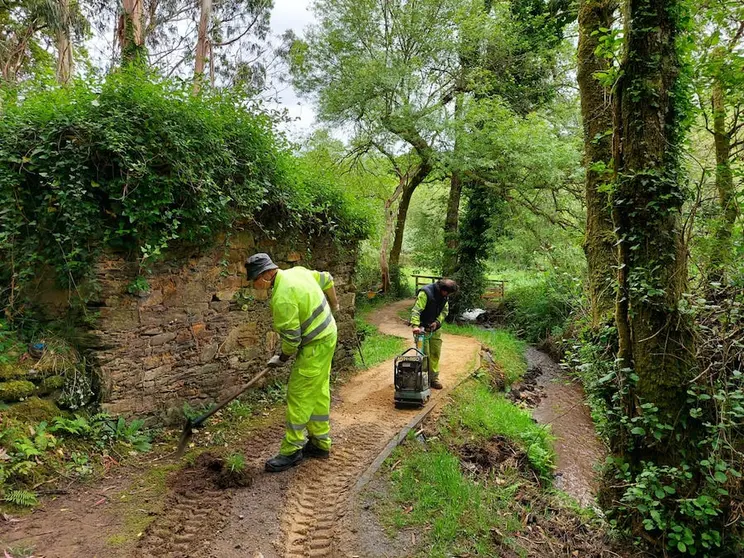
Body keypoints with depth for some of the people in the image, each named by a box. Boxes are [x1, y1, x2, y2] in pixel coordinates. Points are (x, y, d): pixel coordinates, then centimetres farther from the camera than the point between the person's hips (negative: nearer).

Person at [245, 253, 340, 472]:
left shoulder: (282, 298, -26)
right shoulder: (296, 271, 1)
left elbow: (291, 338, -21)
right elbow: (327, 279, 15)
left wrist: (282, 358, -2)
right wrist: (333, 304, 30)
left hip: (316, 345, -10)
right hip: (328, 334, 10)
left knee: (298, 396, -2)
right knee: (319, 392, 18)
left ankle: (291, 451, 9)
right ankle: (320, 443, 30)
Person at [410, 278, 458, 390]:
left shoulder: (444, 295, -1)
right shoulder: (425, 293, -25)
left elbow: (445, 310, 2)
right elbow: (416, 310, -33)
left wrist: (437, 322, -16)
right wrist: (415, 325, -46)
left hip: (435, 328, 7)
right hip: (422, 328, -7)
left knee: (436, 353, 10)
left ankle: (434, 378, 21)